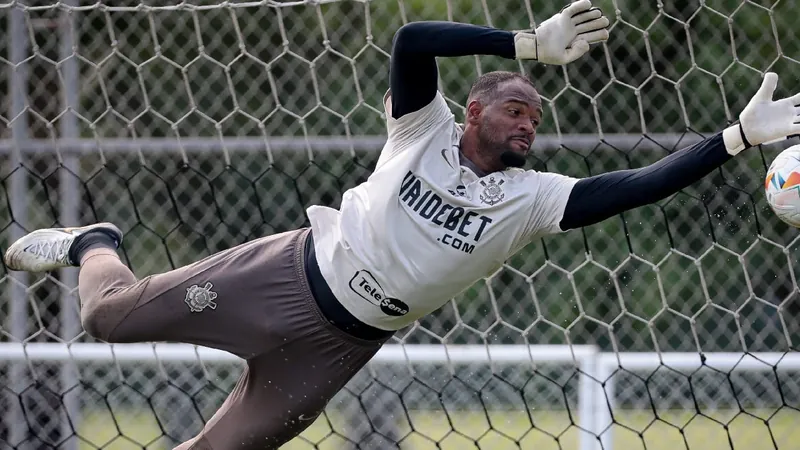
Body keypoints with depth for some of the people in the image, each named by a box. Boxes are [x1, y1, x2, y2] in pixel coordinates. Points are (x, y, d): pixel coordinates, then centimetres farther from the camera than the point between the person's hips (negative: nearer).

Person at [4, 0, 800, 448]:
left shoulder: (532, 198, -6)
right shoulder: (426, 130, -10)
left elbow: (637, 186, -17)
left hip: (340, 341, 2)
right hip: (287, 276, -2)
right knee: (111, 314, 8)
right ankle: (95, 247, 42)